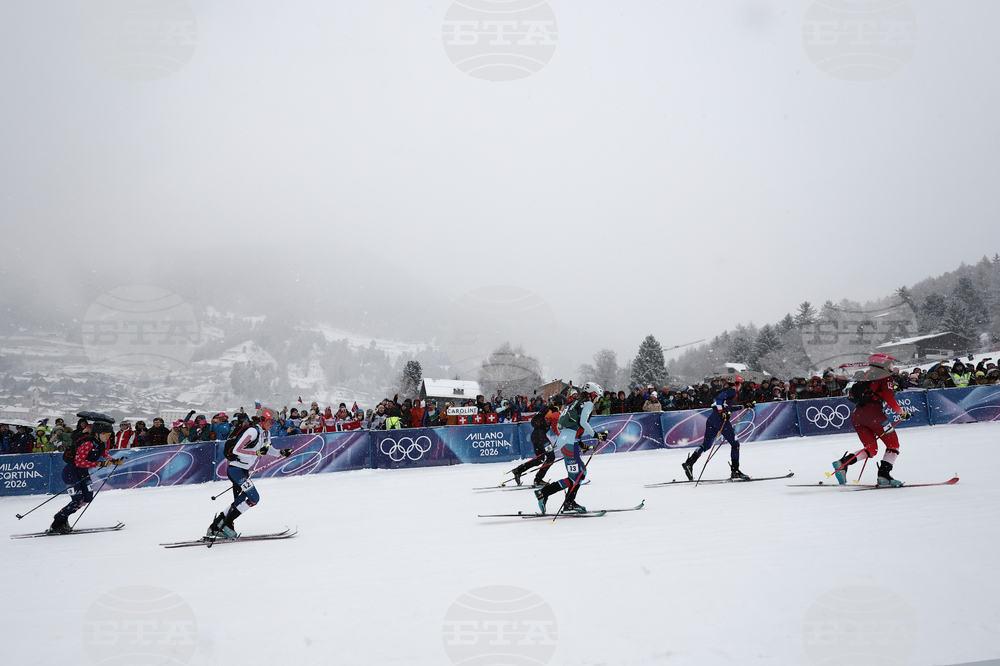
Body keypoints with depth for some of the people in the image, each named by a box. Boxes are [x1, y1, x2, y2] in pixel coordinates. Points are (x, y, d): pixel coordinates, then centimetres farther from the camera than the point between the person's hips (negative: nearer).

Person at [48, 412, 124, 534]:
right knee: (77, 500, -13)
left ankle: (62, 517, 24)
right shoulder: (87, 443, -30)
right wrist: (99, 464, -40)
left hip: (83, 472, 8)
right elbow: (79, 461, -34)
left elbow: (106, 456, 10)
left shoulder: (105, 442, -5)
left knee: (88, 499, 5)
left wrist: (115, 461, -10)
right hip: (71, 471, -8)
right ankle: (57, 523, 7)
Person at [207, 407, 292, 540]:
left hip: (243, 470, 10)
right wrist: (256, 452, -27)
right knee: (254, 498, -12)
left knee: (240, 502, 13)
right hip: (236, 469, -10)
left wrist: (281, 453, 9)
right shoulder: (252, 431, -20)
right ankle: (225, 525, -4)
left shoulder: (266, 433, 9)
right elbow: (236, 450, -23)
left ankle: (214, 528, 21)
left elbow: (267, 450, 24)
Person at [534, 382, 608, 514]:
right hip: (570, 442, -10)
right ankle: (543, 493, -11)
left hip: (563, 439, 10)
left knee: (581, 472, 17)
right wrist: (596, 436, -9)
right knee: (574, 478, -7)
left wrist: (580, 443, 25)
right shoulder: (588, 403, -1)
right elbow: (583, 422, -17)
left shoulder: (576, 403, 24)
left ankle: (569, 503, 16)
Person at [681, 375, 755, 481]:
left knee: (706, 445, 10)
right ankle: (735, 471, -3)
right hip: (720, 419, -9)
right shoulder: (732, 391, -2)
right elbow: (718, 398, -17)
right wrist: (722, 412, -24)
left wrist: (744, 406, 35)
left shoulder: (729, 391, 26)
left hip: (712, 418, 9)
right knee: (735, 444, -1)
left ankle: (689, 463, -2)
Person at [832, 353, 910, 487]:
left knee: (871, 450, 14)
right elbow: (889, 398, -8)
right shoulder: (885, 376, 4)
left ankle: (843, 463, -7)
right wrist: (901, 413, 4)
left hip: (856, 415, 7)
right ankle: (884, 476, -9)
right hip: (873, 412, -7)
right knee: (893, 445, 5)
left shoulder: (866, 375, 26)